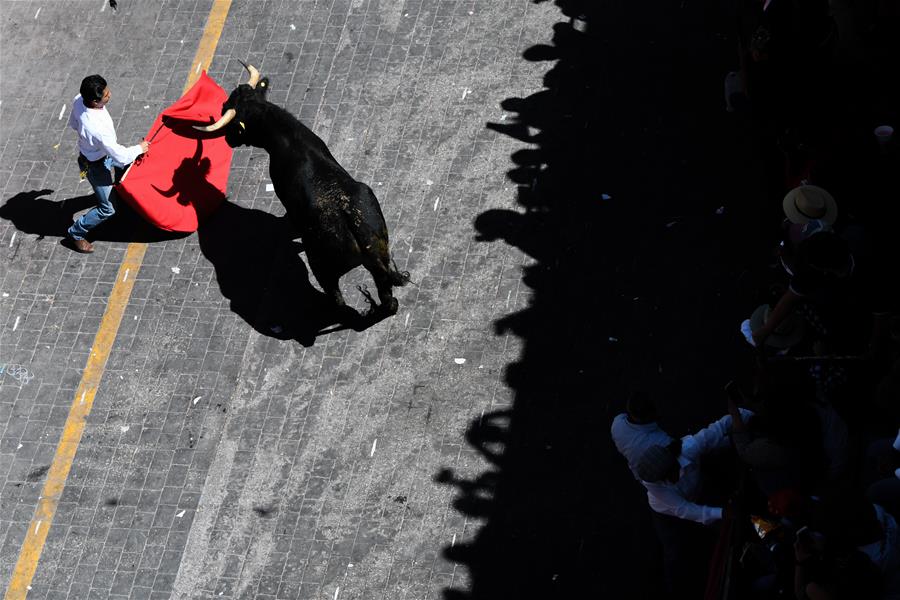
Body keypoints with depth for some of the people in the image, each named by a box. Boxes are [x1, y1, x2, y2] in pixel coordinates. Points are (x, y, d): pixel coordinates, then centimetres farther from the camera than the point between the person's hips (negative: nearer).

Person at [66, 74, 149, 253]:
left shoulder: (79, 100, -22)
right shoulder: (97, 128, -44)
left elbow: (73, 123, 1)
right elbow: (120, 156, -32)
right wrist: (139, 148, -14)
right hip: (96, 164, -8)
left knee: (127, 165, 32)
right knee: (108, 208, 6)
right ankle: (75, 234, 23)